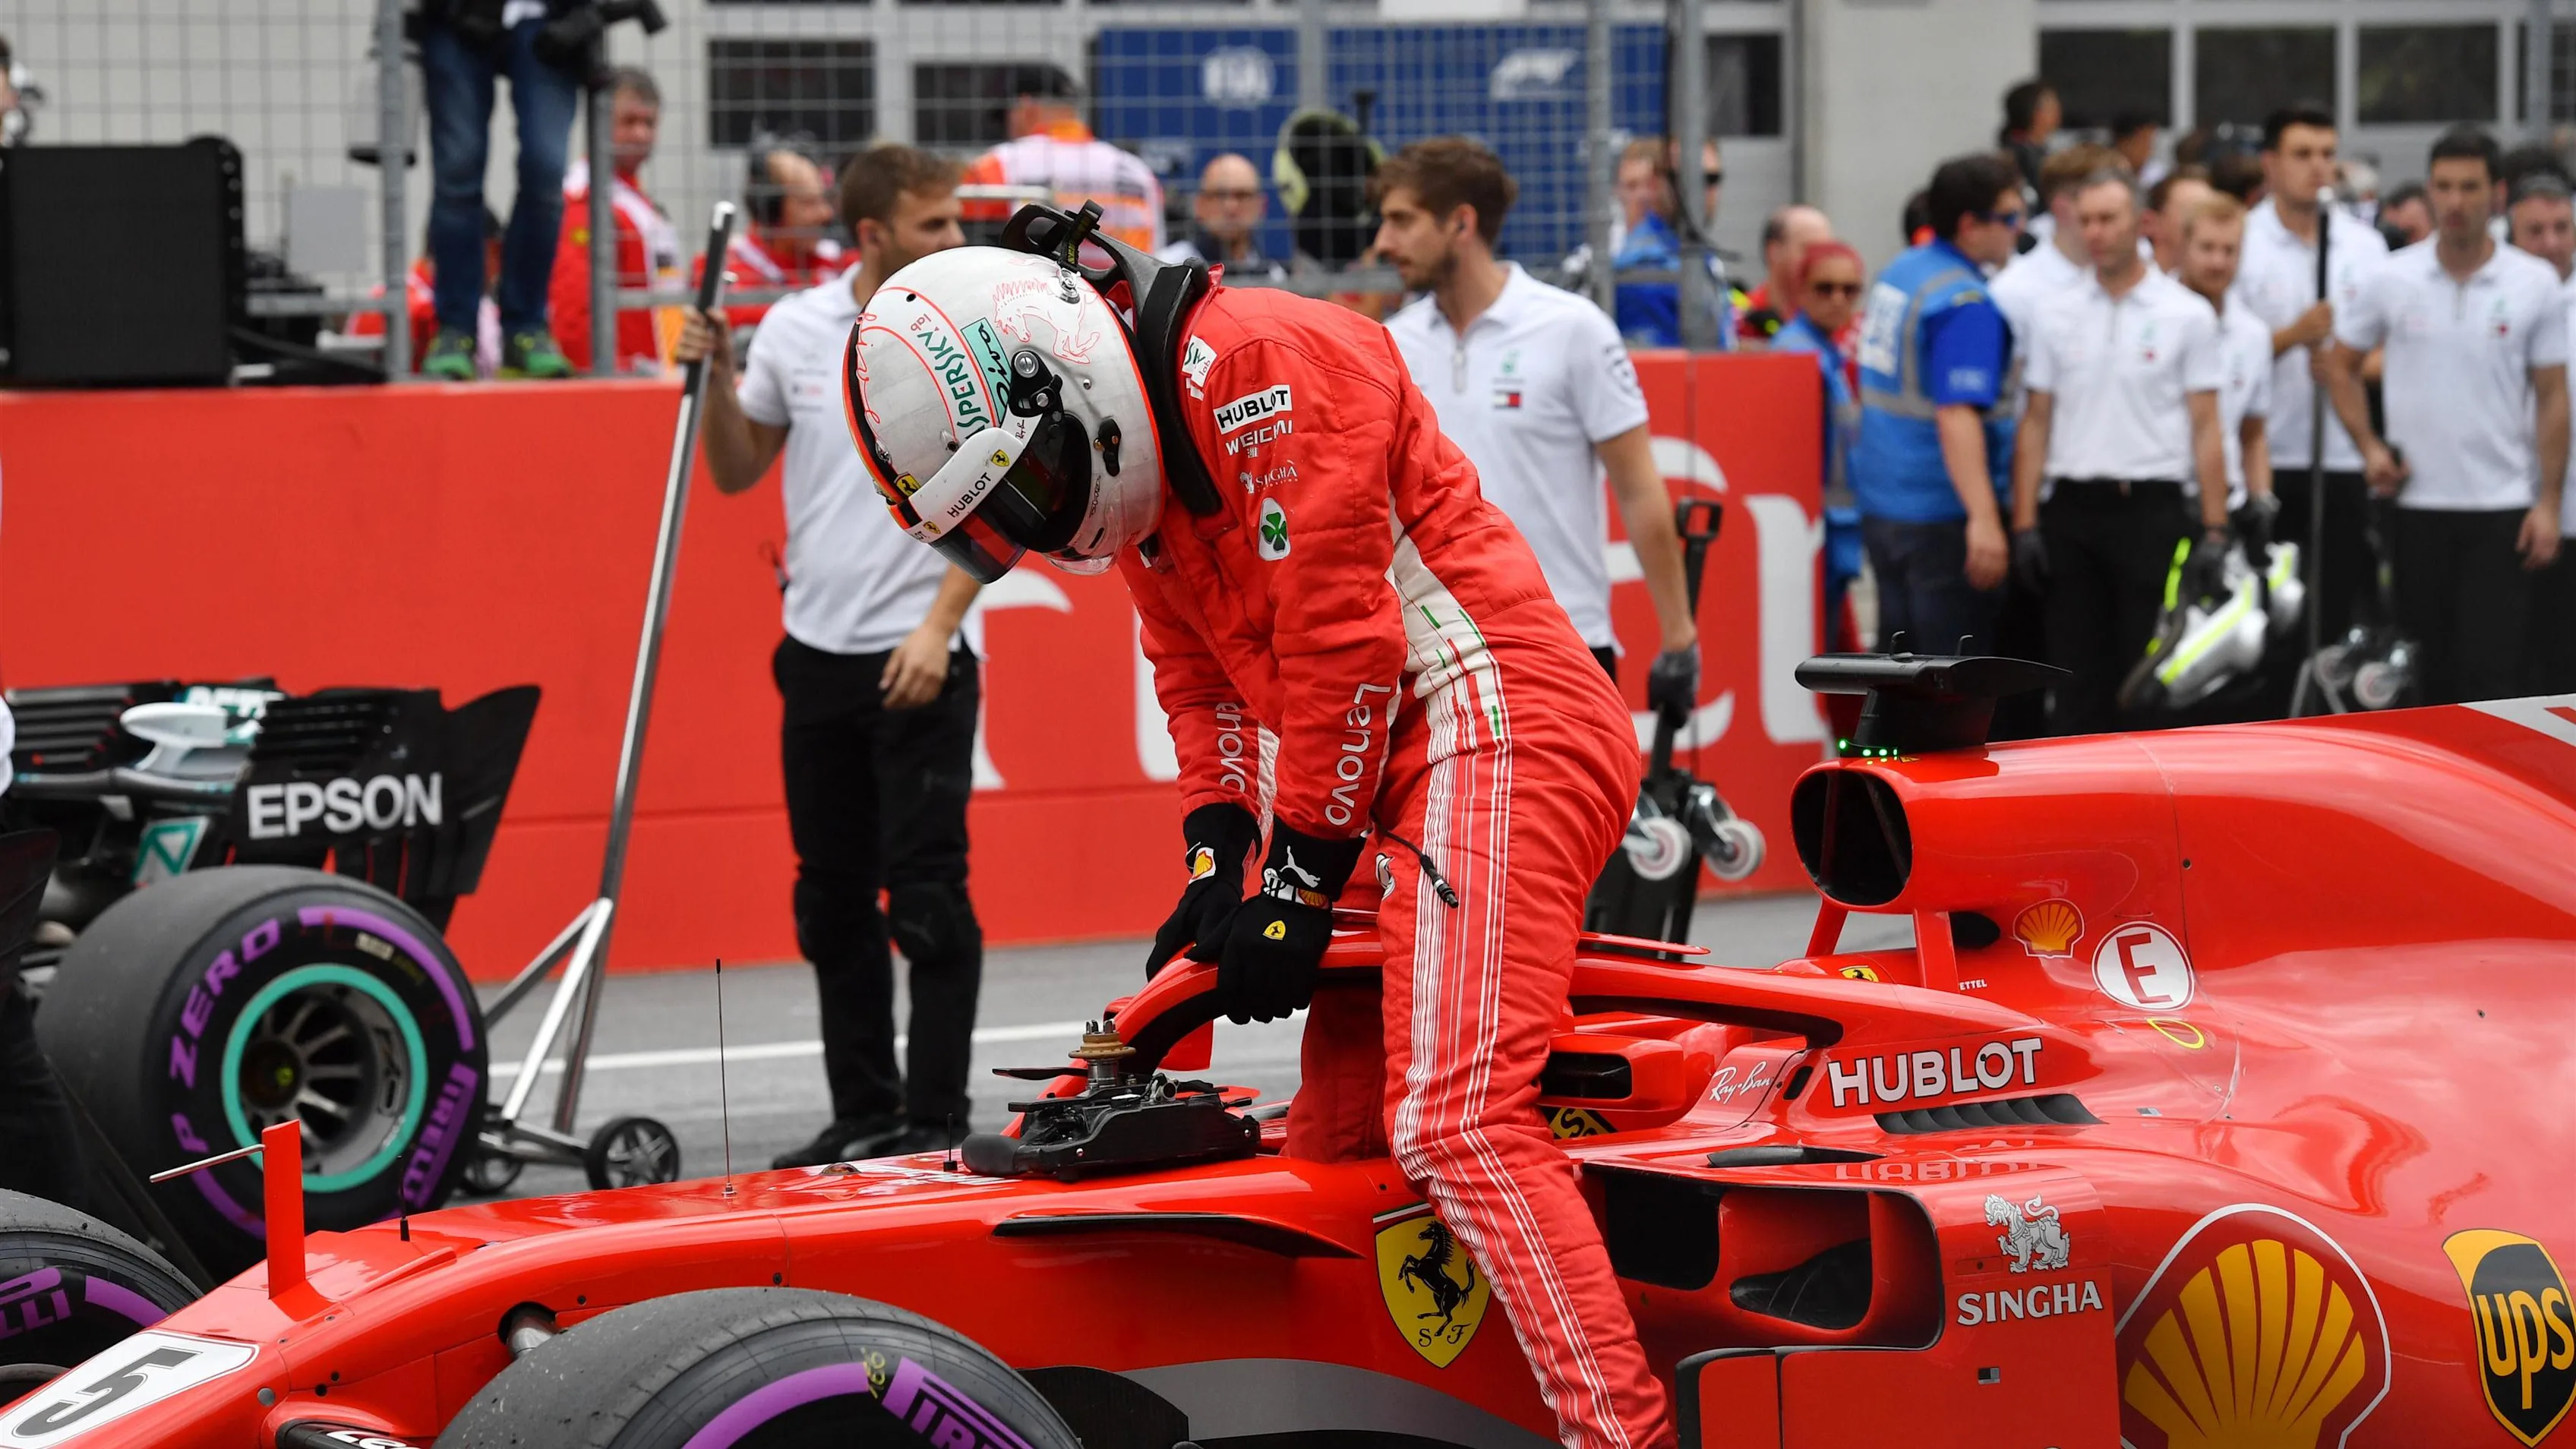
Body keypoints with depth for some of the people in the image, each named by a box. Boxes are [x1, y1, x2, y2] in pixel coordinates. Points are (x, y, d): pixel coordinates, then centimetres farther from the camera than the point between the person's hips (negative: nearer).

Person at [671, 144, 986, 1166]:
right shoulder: (794, 327, 5)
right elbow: (738, 472, 15)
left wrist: (938, 628, -15)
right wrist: (716, 380, -1)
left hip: (921, 657, -5)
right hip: (819, 650, 5)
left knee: (927, 896, -6)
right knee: (832, 896, 10)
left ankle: (934, 1124, 0)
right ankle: (862, 1113, 19)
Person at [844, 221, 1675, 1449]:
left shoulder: (1258, 363, -13)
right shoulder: (1140, 472, 16)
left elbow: (1333, 633, -16)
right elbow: (1199, 680, 20)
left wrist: (1300, 880, -11)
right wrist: (1216, 866, 5)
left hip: (1489, 722, -10)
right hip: (1404, 776, 10)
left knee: (1455, 1128, -21)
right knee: (1335, 1139, 9)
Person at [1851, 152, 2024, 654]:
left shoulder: (1898, 273, 11)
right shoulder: (1965, 302, -18)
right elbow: (1957, 415, -27)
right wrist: (1983, 519, -31)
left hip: (1880, 501, 9)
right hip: (1943, 514, -9)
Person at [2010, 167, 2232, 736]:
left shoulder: (2186, 315, 1)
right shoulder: (2056, 315, 9)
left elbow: (2206, 428, -1)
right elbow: (2035, 424, 10)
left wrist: (2214, 533, -7)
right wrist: (2024, 524, 2)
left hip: (2152, 511, -3)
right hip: (2072, 509, 3)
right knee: (2077, 677, 5)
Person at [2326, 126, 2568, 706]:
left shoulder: (2537, 285, -2)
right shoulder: (2390, 281, 1)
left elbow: (2552, 398, 1)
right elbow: (2341, 366, 13)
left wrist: (2548, 502, -4)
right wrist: (2369, 446, 0)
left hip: (2502, 507, -2)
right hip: (2417, 502, 2)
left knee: (2492, 670, -6)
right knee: (2430, 671, 8)